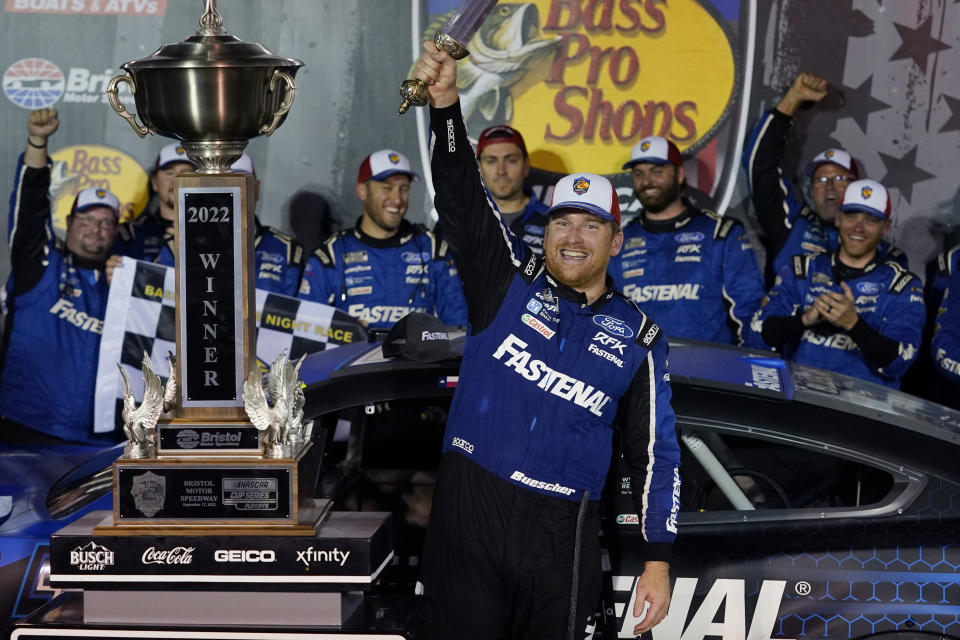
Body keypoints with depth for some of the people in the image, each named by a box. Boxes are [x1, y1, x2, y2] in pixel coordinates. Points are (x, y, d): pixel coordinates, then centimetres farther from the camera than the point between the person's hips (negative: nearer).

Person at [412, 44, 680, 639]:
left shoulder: (639, 336, 7)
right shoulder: (511, 277, 6)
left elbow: (656, 452, 8)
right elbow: (460, 196, -7)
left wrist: (659, 561, 2)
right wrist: (446, 100, -23)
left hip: (561, 533, 0)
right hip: (467, 508, 0)